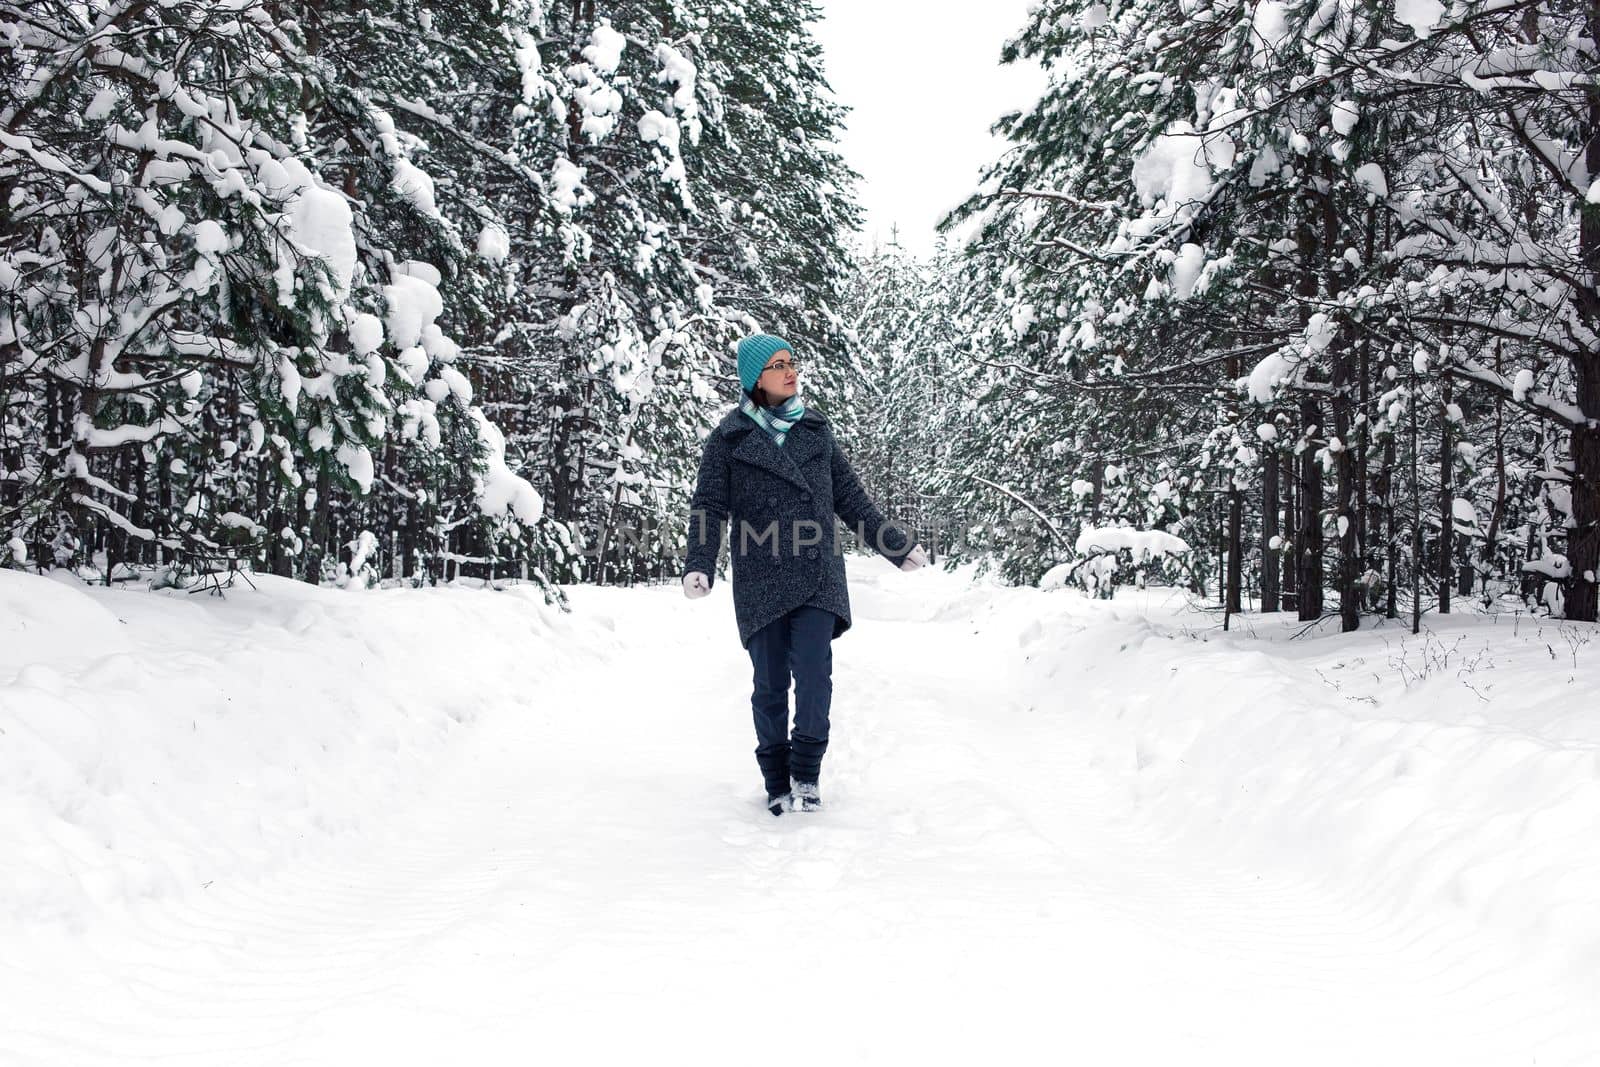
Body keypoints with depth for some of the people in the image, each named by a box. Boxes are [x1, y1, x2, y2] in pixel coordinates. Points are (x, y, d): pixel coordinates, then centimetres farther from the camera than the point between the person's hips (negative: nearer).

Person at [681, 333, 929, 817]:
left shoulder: (817, 428, 12)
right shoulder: (729, 437, 3)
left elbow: (850, 498, 19)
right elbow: (709, 507, 0)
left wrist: (897, 545, 19)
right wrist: (699, 566, -15)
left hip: (817, 577, 1)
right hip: (761, 582, -1)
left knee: (814, 676, -12)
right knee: (770, 685, 2)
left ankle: (806, 772, 6)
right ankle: (777, 783, 17)